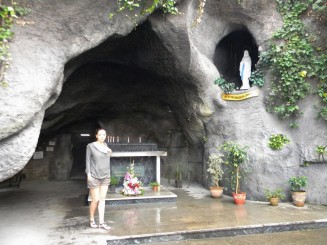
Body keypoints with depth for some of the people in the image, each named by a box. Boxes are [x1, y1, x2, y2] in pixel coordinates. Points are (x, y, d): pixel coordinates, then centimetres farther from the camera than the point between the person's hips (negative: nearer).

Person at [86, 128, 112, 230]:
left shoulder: (105, 145, 8)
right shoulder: (90, 146, -5)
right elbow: (88, 160, -5)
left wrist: (109, 152, 2)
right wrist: (88, 173, -11)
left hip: (105, 176, 4)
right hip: (94, 176, -4)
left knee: (102, 199, 6)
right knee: (95, 200, 0)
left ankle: (101, 222, 12)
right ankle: (91, 219, 23)